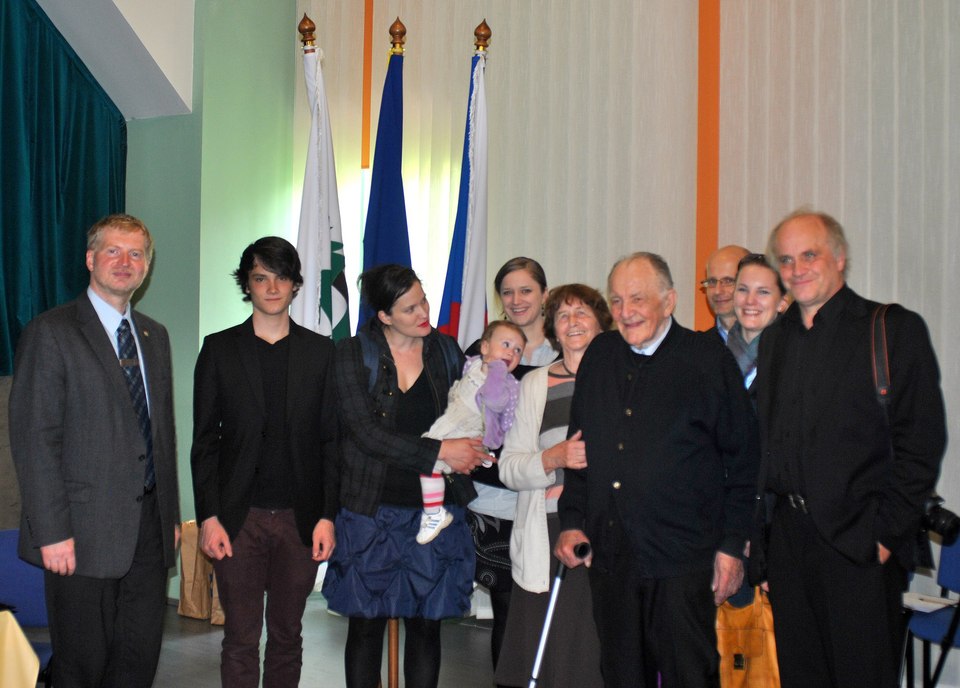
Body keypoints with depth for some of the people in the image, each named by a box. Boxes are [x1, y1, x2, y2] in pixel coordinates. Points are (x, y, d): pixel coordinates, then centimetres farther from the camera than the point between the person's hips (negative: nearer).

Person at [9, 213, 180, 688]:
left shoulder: (154, 336, 15)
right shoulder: (50, 332, -6)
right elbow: (34, 439, -11)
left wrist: (171, 515, 14)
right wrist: (51, 532, -16)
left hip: (149, 526, 6)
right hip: (84, 532, -6)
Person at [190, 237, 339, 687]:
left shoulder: (320, 351, 5)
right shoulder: (219, 349, 3)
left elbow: (330, 440, 4)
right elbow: (204, 440, 2)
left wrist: (327, 516, -2)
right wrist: (208, 516, -5)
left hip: (300, 518, 1)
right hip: (238, 516, -1)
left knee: (287, 634, 11)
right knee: (241, 638, 3)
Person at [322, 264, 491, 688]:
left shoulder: (445, 352, 6)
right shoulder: (353, 355, -4)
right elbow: (366, 434, -13)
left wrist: (464, 456, -5)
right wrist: (439, 451, -18)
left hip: (433, 510, 2)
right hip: (372, 510, -2)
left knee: (426, 624, 7)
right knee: (367, 624, 6)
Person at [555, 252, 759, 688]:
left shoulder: (708, 358, -3)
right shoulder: (599, 357, 10)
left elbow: (742, 458, -1)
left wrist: (732, 545, -4)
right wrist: (572, 521, 10)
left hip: (682, 558, -4)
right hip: (609, 554, 4)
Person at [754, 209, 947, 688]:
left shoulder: (895, 329, -3)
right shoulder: (774, 338, 14)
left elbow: (921, 444, -8)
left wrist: (886, 533, -12)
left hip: (860, 545, -5)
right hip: (787, 544, 5)